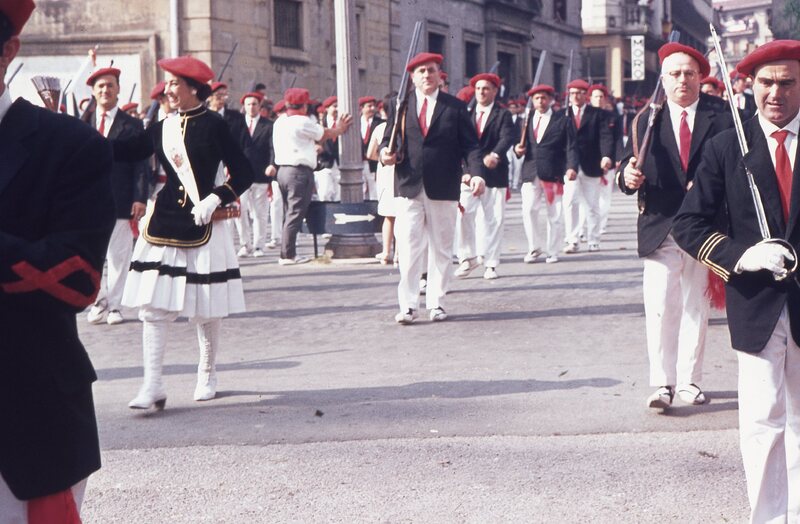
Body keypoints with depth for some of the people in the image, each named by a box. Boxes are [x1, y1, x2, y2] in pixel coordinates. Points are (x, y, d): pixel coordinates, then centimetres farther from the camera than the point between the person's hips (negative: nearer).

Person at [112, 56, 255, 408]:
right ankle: (152, 387, -3)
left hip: (204, 227, -4)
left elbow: (244, 173, -6)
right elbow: (125, 152, 11)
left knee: (206, 310, 7)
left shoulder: (212, 125, -6)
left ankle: (207, 377, 26)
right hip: (164, 226, 4)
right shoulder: (162, 129, 7)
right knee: (153, 308, -4)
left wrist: (215, 199, -17)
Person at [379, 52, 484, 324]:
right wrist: (385, 152, -12)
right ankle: (408, 305, 0)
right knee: (408, 249, -4)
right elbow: (388, 139, 12)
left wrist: (476, 173, -14)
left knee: (441, 248, 6)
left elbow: (470, 144, 2)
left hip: (443, 189, 0)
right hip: (409, 187, 0)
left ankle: (437, 303, 14)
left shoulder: (455, 107, 6)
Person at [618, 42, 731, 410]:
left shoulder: (719, 118, 1)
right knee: (659, 309, -5)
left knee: (696, 308, 10)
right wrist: (628, 176, -22)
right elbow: (630, 166, 1)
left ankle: (689, 380, 20)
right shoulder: (647, 121, 5)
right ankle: (662, 382, 1)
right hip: (660, 228, 0)